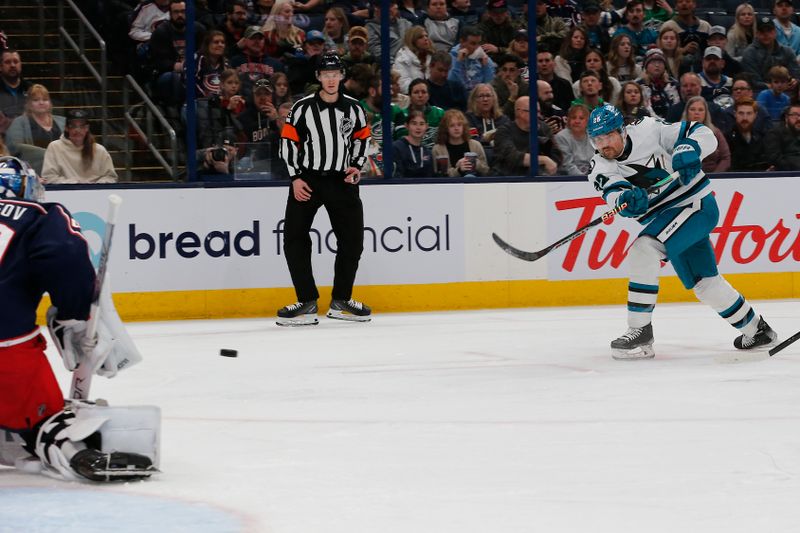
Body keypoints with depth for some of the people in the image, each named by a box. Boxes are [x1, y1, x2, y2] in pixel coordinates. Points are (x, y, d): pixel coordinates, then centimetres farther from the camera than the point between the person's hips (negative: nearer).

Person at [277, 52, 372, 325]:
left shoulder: (353, 108, 2)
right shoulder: (302, 108, -6)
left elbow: (361, 138, 15)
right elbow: (288, 142, -3)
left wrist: (357, 166, 1)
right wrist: (296, 178, -9)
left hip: (341, 180, 2)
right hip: (307, 179, -2)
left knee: (352, 240, 4)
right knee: (294, 238, -11)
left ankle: (341, 301, 19)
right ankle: (307, 303, -5)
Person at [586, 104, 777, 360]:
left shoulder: (649, 131, -14)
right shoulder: (600, 167, -4)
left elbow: (704, 135, -11)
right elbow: (614, 192, -25)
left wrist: (688, 149, -32)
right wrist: (626, 199, -47)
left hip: (697, 204, -7)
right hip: (665, 217, 7)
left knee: (644, 250, -25)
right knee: (704, 283, 15)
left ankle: (640, 330, -23)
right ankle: (755, 329, 36)